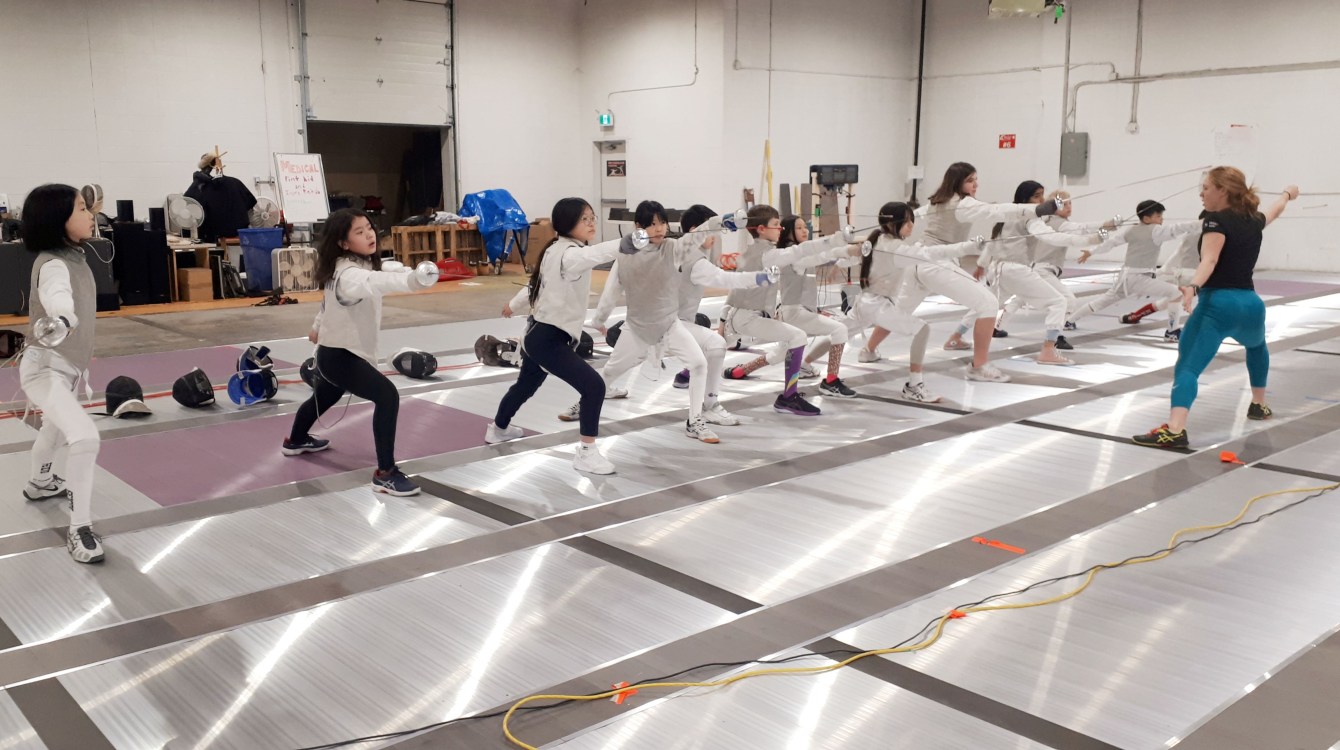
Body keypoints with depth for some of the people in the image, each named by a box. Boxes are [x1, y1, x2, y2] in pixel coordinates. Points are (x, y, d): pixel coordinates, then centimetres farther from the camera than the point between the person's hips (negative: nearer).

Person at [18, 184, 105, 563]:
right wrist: (60, 321, -70)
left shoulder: (73, 256, 3)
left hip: (66, 367, 10)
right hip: (45, 369, -10)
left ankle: (39, 483, 62)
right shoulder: (52, 265, -25)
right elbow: (58, 299, -49)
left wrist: (80, 350, 31)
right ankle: (79, 529, -19)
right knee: (85, 438, -29)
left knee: (56, 429, 35)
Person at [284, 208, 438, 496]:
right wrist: (414, 280, -75)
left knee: (325, 397, 35)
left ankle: (295, 440, 65)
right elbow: (377, 282, -55)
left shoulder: (360, 265, 1)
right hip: (338, 355, -10)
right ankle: (385, 473, -24)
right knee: (387, 396, -27)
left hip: (339, 351, 10)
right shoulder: (348, 274, -30)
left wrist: (318, 327, 38)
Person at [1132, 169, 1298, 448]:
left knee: (1187, 367, -16)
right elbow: (1274, 212, 41)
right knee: (1256, 346, 40)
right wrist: (1288, 194, 63)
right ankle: (1259, 404, 51)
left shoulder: (1216, 220, -4)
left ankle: (1175, 429, -37)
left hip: (1218, 304, -7)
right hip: (1251, 304, 7)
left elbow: (1209, 260, -21)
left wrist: (1192, 287, -37)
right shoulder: (1253, 220, 17)